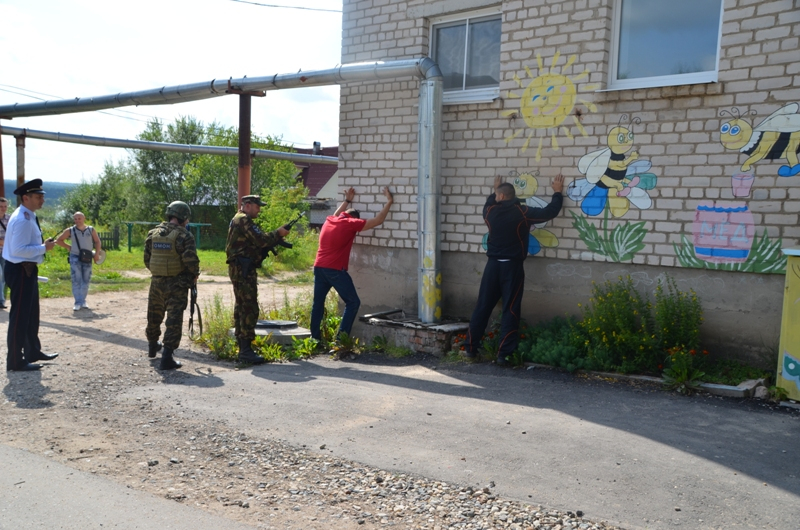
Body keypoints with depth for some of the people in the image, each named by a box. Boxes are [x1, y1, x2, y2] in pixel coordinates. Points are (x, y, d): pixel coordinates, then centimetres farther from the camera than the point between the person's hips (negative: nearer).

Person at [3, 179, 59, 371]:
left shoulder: (29, 217, 11)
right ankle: (15, 361, 7)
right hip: (20, 271, -11)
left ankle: (33, 352, 34)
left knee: (32, 314, 20)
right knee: (20, 316, -2)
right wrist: (44, 248, -19)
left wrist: (42, 244, 8)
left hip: (27, 270, 11)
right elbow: (18, 249, -26)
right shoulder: (22, 220, -21)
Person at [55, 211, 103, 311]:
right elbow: (59, 240, 9)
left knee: (86, 280, 6)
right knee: (76, 280, -5)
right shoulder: (70, 231, 1)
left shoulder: (91, 230, 5)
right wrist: (68, 247, 0)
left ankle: (83, 301, 18)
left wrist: (97, 253, -1)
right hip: (75, 258, -2)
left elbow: (97, 242, 11)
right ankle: (78, 302, -3)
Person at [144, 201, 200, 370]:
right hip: (177, 284, -6)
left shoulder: (153, 233, 5)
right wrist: (194, 275, -1)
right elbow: (191, 261, -19)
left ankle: (152, 346, 44)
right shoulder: (184, 236, -14)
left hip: (157, 282, 6)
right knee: (174, 319, -3)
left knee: (154, 315, 23)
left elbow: (147, 259, 9)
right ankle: (167, 357, -8)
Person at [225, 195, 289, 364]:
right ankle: (246, 350, -14)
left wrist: (276, 237, 3)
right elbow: (261, 240, -20)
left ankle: (242, 347, 19)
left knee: (242, 307, 13)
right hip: (244, 270, -11)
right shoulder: (244, 220, -11)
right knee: (250, 309, -12)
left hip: (240, 269, 11)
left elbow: (256, 242, 17)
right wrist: (278, 233, -7)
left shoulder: (238, 220, 21)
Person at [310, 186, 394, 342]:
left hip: (319, 268, 7)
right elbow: (378, 220, -3)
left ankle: (315, 338, 18)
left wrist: (346, 201, 48)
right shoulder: (350, 224, -5)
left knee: (318, 303, 15)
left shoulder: (329, 220, 12)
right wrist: (389, 202, 6)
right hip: (335, 270, -7)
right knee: (353, 302, 1)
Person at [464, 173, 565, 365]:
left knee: (482, 307, 10)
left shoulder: (490, 212, 2)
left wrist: (494, 191, 42)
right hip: (512, 266, -3)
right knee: (510, 310, 1)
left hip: (493, 265, 3)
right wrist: (557, 193, 11)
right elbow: (550, 211, -5)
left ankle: (470, 348, 15)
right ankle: (503, 354, -1)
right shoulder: (522, 212, -8)